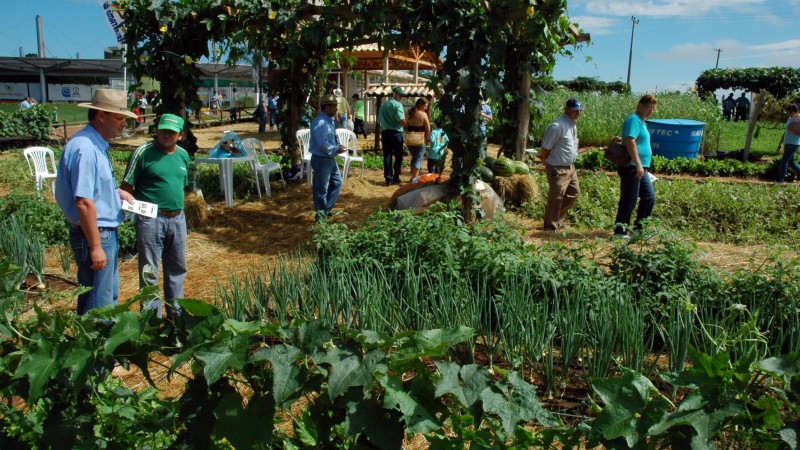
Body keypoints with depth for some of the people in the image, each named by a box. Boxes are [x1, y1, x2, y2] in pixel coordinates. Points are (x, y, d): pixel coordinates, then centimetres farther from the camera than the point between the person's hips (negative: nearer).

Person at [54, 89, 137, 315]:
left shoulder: (97, 145, 10)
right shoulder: (84, 148, -22)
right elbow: (83, 202, -26)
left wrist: (118, 192, 6)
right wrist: (95, 246, -24)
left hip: (107, 233, 11)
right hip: (94, 236, -11)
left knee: (110, 296, 22)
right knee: (98, 305, 0)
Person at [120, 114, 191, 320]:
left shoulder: (183, 155, 9)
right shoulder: (143, 153, -8)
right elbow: (126, 187, -6)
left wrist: (178, 208, 15)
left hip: (177, 219, 6)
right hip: (151, 220, -6)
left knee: (177, 269, 15)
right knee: (149, 272, 3)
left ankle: (176, 313, 29)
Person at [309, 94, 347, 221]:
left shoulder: (330, 120, 8)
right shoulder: (320, 123, -22)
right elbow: (323, 145, -27)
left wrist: (338, 146, 2)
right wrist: (337, 149, -15)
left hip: (330, 159, 10)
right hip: (321, 160, -10)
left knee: (337, 182, 21)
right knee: (321, 189, 2)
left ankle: (327, 209, 34)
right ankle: (321, 217, 15)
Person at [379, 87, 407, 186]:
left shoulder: (383, 105, 13)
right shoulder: (397, 104, -9)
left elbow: (379, 121, 16)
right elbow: (401, 120, -19)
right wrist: (406, 128, -2)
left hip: (385, 133, 5)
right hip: (396, 133, -5)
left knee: (387, 156, 5)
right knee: (398, 156, 8)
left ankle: (388, 179, 3)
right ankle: (395, 178, 11)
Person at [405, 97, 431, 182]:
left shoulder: (408, 113, 8)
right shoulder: (423, 114, -9)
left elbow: (406, 126, 11)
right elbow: (428, 129, -8)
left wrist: (409, 135, 14)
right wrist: (427, 138, 5)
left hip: (409, 139, 6)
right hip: (420, 139, -6)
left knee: (414, 157, 21)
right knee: (418, 159, 1)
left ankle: (413, 176, 26)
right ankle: (415, 178, -2)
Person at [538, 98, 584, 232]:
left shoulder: (573, 124, 8)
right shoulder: (557, 126, -21)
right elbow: (545, 148, -17)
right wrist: (548, 162, -3)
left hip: (570, 167, 9)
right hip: (558, 169, -9)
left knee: (574, 192, 18)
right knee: (556, 198, 0)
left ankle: (558, 218, 31)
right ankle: (551, 226, 15)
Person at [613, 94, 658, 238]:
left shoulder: (641, 122, 19)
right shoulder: (633, 120, -13)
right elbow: (630, 142, -25)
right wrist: (638, 165, -29)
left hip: (641, 169, 10)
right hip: (632, 168, -10)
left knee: (649, 197, 14)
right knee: (629, 201, -4)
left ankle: (639, 227, 24)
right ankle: (620, 231, 5)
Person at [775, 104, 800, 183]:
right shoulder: (790, 119, 14)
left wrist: (793, 130, -26)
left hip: (793, 144, -9)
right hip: (787, 143, 9)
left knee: (784, 160, -7)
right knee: (791, 161, 15)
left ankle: (780, 178, -2)